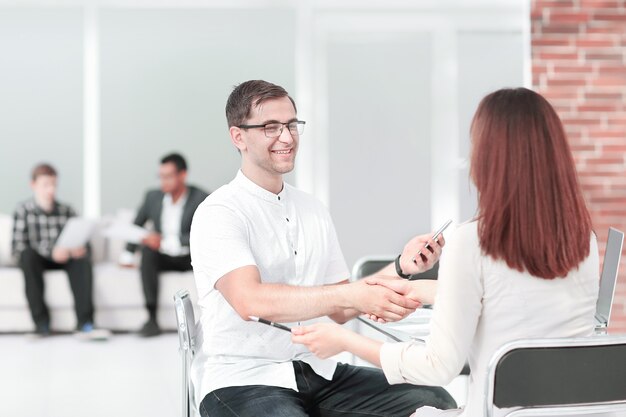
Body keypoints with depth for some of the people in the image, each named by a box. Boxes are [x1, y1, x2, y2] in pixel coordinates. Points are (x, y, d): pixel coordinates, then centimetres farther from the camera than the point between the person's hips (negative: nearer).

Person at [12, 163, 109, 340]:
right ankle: (41, 322, -34)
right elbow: (18, 246, -12)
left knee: (83, 257, -29)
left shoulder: (67, 211, 7)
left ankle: (84, 323, -41)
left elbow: (80, 242, 7)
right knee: (28, 254, -34)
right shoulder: (23, 210, -1)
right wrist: (50, 251, -27)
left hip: (64, 259, 2)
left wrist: (79, 249, -20)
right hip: (36, 259, -1)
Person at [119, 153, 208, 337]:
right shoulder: (153, 196, 4)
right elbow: (136, 226, 16)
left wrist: (165, 241, -30)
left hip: (189, 259, -3)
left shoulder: (201, 198, -10)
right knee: (147, 250, -30)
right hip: (163, 259, 3)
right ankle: (152, 319, -33)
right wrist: (127, 255, 3)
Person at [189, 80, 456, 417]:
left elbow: (339, 311, 12)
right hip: (243, 381, -6)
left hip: (316, 373, 6)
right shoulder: (218, 213, -8)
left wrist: (400, 268, -3)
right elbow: (251, 301, -25)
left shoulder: (313, 210, 12)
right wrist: (352, 294, -31)